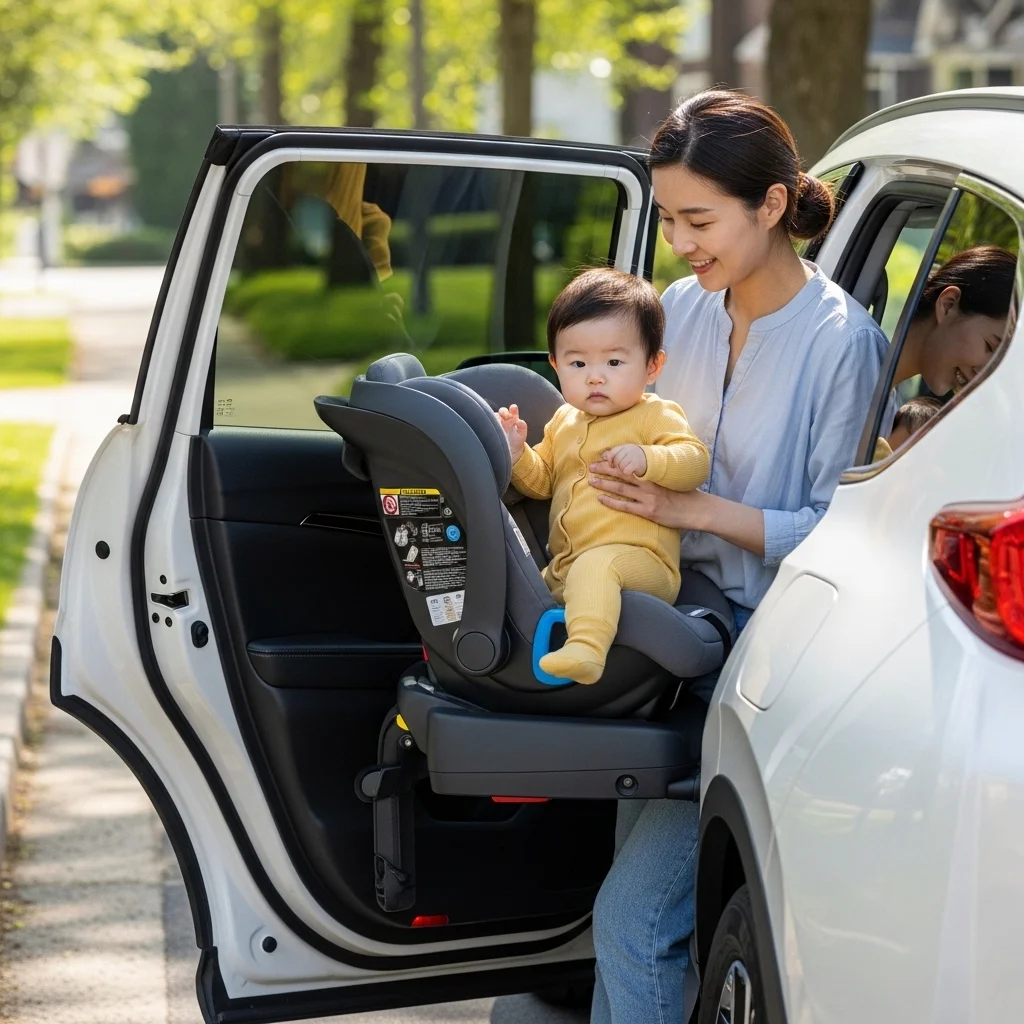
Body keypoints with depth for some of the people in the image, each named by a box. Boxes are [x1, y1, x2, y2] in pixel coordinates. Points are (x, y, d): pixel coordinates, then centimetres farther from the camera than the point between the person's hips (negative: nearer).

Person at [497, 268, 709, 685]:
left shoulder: (656, 416, 1)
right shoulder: (564, 422, 23)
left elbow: (695, 461, -14)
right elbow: (541, 481, 30)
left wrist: (646, 459, -31)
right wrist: (517, 454, 9)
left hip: (640, 561, -9)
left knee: (595, 565, -39)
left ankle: (586, 648, -57)